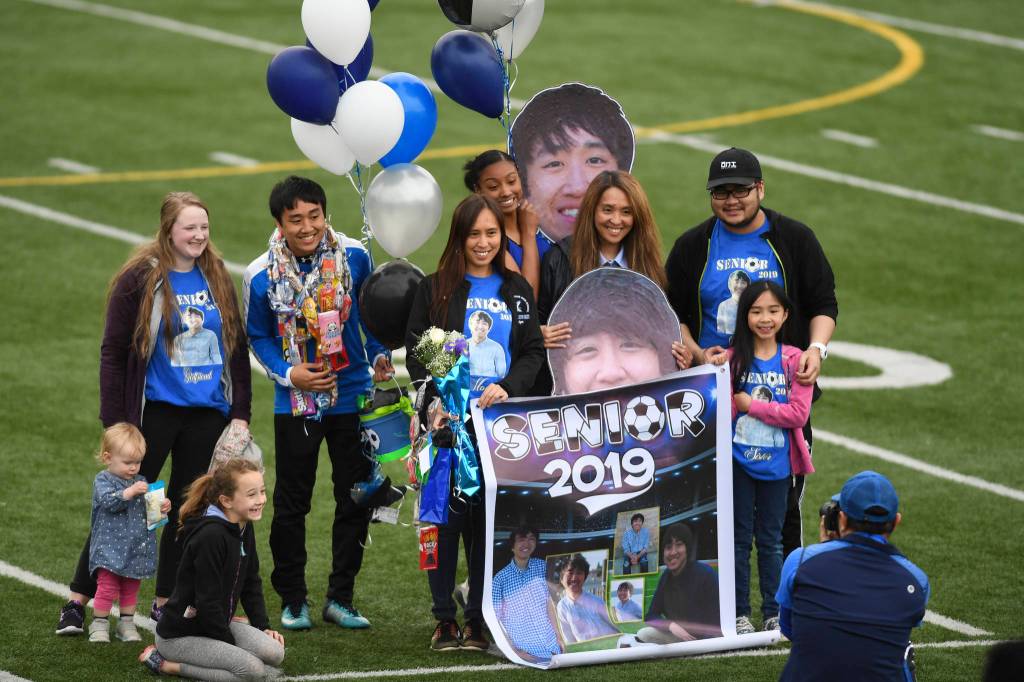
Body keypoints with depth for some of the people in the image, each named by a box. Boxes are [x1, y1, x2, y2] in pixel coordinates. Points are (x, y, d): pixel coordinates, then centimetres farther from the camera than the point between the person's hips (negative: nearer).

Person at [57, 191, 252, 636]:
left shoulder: (217, 280, 6)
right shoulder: (140, 280, -8)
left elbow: (238, 348, 12)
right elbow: (113, 352, -7)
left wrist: (240, 412, 6)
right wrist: (115, 422, -11)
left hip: (207, 415, 4)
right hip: (155, 411, -4)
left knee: (189, 509, 9)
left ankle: (166, 604, 19)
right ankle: (78, 601, 5)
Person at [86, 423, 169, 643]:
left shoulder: (139, 481, 10)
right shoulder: (103, 481, -8)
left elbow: (148, 509, 14)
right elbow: (108, 501, -24)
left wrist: (162, 507, -7)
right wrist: (129, 492, -35)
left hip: (136, 547, 6)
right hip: (110, 548, -6)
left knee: (130, 589, 13)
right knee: (107, 588, -5)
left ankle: (127, 624, 23)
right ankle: (99, 625, 6)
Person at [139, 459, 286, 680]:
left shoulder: (244, 528, 4)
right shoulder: (211, 536, -25)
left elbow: (251, 582, 16)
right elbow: (207, 600, -22)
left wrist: (263, 626, 6)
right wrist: (231, 645, -14)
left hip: (215, 623, 9)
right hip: (179, 635, -9)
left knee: (274, 653, -12)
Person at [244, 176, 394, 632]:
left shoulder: (353, 256, -8)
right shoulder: (262, 276, -12)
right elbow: (258, 337, 0)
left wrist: (379, 356, -4)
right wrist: (288, 374, -14)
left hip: (352, 397, 2)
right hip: (296, 402, -2)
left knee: (356, 500, 7)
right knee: (291, 504, 5)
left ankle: (340, 598, 19)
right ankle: (292, 600, 18)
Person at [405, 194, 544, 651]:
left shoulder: (517, 291, 12)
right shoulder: (435, 289, 5)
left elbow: (533, 352, 8)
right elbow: (416, 353, 0)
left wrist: (507, 387, -11)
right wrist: (434, 404, -15)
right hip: (449, 422, -2)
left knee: (491, 517, 1)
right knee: (446, 514, -2)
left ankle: (479, 620, 8)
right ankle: (444, 619, 5)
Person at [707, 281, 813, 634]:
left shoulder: (794, 361, -3)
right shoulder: (733, 359, -4)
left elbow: (798, 414, -11)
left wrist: (750, 404, -13)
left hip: (775, 463, 1)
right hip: (739, 460, 0)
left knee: (771, 539, 10)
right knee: (739, 538, 6)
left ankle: (773, 612, 18)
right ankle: (739, 613, 12)